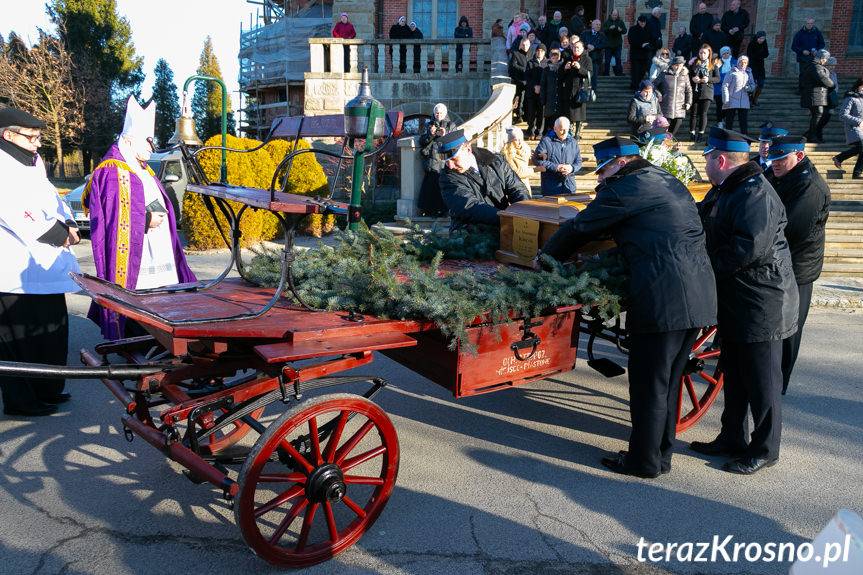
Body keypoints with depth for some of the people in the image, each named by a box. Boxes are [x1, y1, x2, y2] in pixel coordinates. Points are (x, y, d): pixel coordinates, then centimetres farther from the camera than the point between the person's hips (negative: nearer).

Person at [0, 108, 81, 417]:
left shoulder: (32, 165, 17)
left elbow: (52, 198, 19)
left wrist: (68, 223, 1)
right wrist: (55, 232, -15)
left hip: (44, 266, 10)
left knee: (51, 329, 15)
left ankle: (47, 391, 27)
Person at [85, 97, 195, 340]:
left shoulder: (144, 171, 20)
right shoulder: (112, 173, -8)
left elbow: (159, 206, 25)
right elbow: (115, 218, -16)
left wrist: (158, 215, 5)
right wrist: (148, 218, -15)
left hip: (158, 258, 9)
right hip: (133, 264, -9)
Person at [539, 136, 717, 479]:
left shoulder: (624, 189, -5)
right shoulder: (669, 183, 21)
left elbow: (578, 228, 0)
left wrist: (544, 258, 15)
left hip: (662, 299, -9)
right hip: (699, 297, 9)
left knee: (649, 385, 3)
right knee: (668, 381, 18)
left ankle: (644, 460, 15)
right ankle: (661, 455, 29)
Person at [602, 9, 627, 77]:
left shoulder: (621, 22, 7)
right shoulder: (607, 22, 3)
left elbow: (625, 31, 0)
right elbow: (603, 30, -8)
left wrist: (621, 30, -22)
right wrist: (609, 28, -25)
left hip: (617, 44, 1)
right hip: (608, 44, -1)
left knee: (618, 60, 1)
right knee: (607, 60, 4)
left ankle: (619, 73, 6)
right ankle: (606, 74, 12)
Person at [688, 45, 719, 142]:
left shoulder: (713, 64, 6)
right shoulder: (693, 63, 8)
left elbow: (718, 78, 3)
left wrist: (709, 79, -14)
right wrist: (692, 78, -12)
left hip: (706, 92, -1)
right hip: (694, 91, 1)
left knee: (703, 113, -2)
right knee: (693, 113, 3)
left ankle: (701, 133, 3)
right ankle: (692, 133, 9)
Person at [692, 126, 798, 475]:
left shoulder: (756, 193, -20)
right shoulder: (722, 191, 12)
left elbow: (751, 247, -29)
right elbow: (701, 222, 20)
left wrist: (711, 269, -20)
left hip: (761, 302, -10)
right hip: (733, 302, 10)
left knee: (761, 380, 3)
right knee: (733, 374, 18)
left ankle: (765, 449, 17)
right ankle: (732, 439, 31)